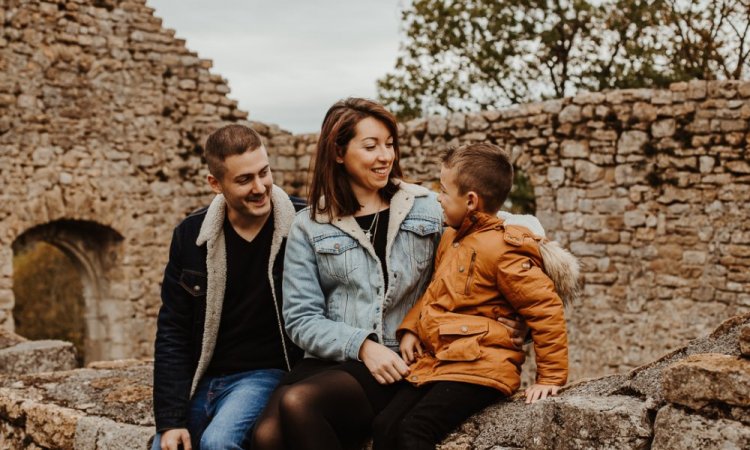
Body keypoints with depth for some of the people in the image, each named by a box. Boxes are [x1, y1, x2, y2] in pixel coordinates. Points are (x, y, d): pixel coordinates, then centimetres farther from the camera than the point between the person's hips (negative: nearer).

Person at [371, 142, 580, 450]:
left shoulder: (501, 249, -13)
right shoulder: (451, 238, 14)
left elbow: (545, 309, -13)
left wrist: (551, 377, -10)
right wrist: (410, 329, 10)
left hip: (478, 368, -8)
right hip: (434, 362, 8)